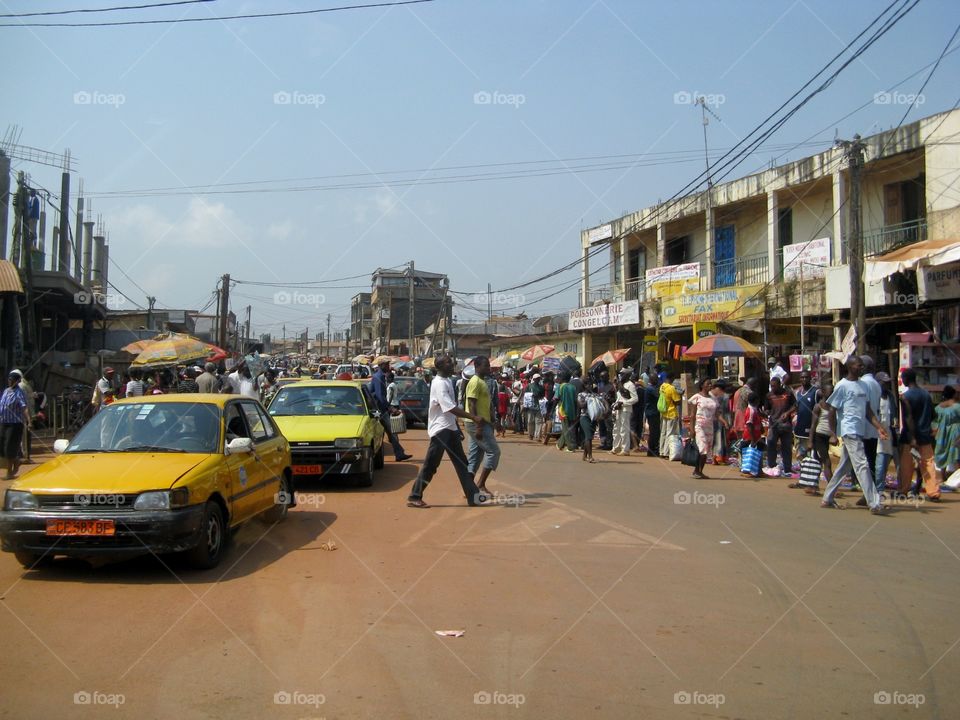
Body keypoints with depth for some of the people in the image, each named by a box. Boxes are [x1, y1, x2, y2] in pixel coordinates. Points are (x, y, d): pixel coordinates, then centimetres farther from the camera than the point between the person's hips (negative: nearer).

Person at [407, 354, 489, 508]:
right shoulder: (439, 383, -18)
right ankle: (414, 497, 2)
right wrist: (473, 417, -28)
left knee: (461, 463, 10)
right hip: (440, 428, -10)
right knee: (430, 465, -5)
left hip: (450, 428, 10)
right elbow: (450, 408, -27)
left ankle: (473, 496, 15)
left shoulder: (448, 381, 12)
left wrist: (458, 429, 19)